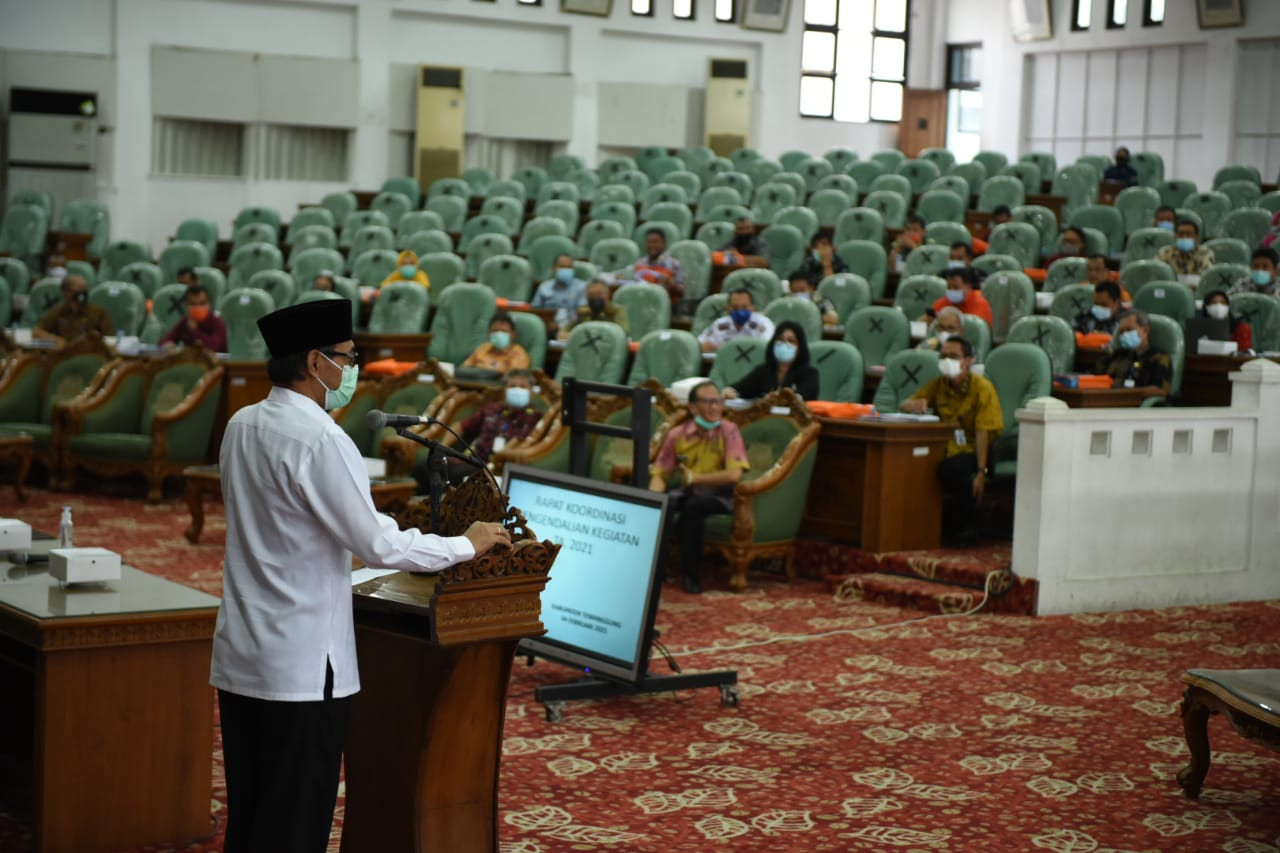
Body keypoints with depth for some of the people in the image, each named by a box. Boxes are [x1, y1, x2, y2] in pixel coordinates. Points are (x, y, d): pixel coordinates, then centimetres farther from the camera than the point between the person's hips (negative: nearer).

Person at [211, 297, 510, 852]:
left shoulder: (242, 427, 7)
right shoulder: (320, 440, -18)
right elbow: (379, 546, -17)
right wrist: (467, 544, -4)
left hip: (240, 658, 8)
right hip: (301, 665, -8)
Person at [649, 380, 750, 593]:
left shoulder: (729, 431, -11)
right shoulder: (677, 434, -1)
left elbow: (734, 475, -22)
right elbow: (659, 473, -2)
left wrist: (694, 478, -15)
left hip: (720, 497, -3)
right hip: (688, 493, 3)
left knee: (693, 507, -34)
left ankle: (691, 573, -20)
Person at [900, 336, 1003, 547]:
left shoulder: (982, 388, -8)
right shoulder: (938, 384, 8)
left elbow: (983, 433, -16)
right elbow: (905, 404, 8)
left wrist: (981, 472, -25)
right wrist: (913, 405, -18)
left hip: (972, 452, -5)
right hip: (945, 449, 5)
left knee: (951, 467, -37)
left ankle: (966, 527, -13)